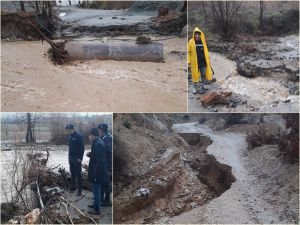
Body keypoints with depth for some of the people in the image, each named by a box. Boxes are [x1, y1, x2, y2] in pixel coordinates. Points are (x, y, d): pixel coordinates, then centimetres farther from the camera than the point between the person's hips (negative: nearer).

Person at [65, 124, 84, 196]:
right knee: (72, 173, 14)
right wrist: (69, 156, 14)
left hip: (77, 158, -8)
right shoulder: (70, 136, 10)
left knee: (78, 174, -4)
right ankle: (73, 187, 25)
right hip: (71, 158, 8)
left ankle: (79, 190, 2)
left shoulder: (78, 136, -15)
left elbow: (82, 147, -17)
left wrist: (80, 158, -19)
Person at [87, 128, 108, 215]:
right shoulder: (98, 142, 7)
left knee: (96, 191, 2)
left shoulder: (98, 144, -24)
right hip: (98, 172, 10)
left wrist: (95, 174, -22)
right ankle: (96, 204, 38)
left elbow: (99, 161, -26)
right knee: (96, 190, 23)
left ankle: (97, 210, 13)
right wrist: (90, 154, 5)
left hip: (97, 172, -10)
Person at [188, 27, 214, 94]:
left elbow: (206, 51, 9)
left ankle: (202, 87, 25)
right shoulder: (191, 42, -6)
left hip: (203, 61, 3)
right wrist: (189, 61, -8)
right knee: (195, 75, 5)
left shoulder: (203, 42, 2)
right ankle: (194, 88, 20)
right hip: (195, 62, -3)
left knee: (203, 75, 10)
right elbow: (188, 52, -4)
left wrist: (208, 60, 9)